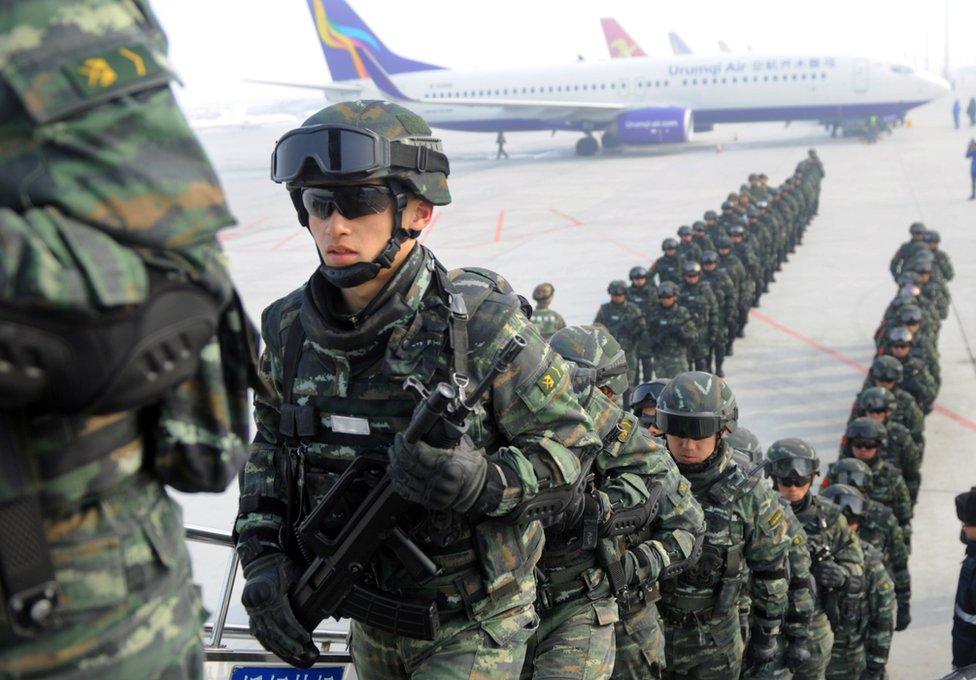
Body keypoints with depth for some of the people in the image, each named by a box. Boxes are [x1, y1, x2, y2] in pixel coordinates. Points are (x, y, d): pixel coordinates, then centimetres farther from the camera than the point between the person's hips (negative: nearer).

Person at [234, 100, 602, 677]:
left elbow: (571, 444, -14)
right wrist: (263, 557, -4)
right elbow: (268, 450, 9)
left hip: (475, 628, -5)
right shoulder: (292, 331, -5)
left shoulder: (480, 323, -20)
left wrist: (485, 484, -31)